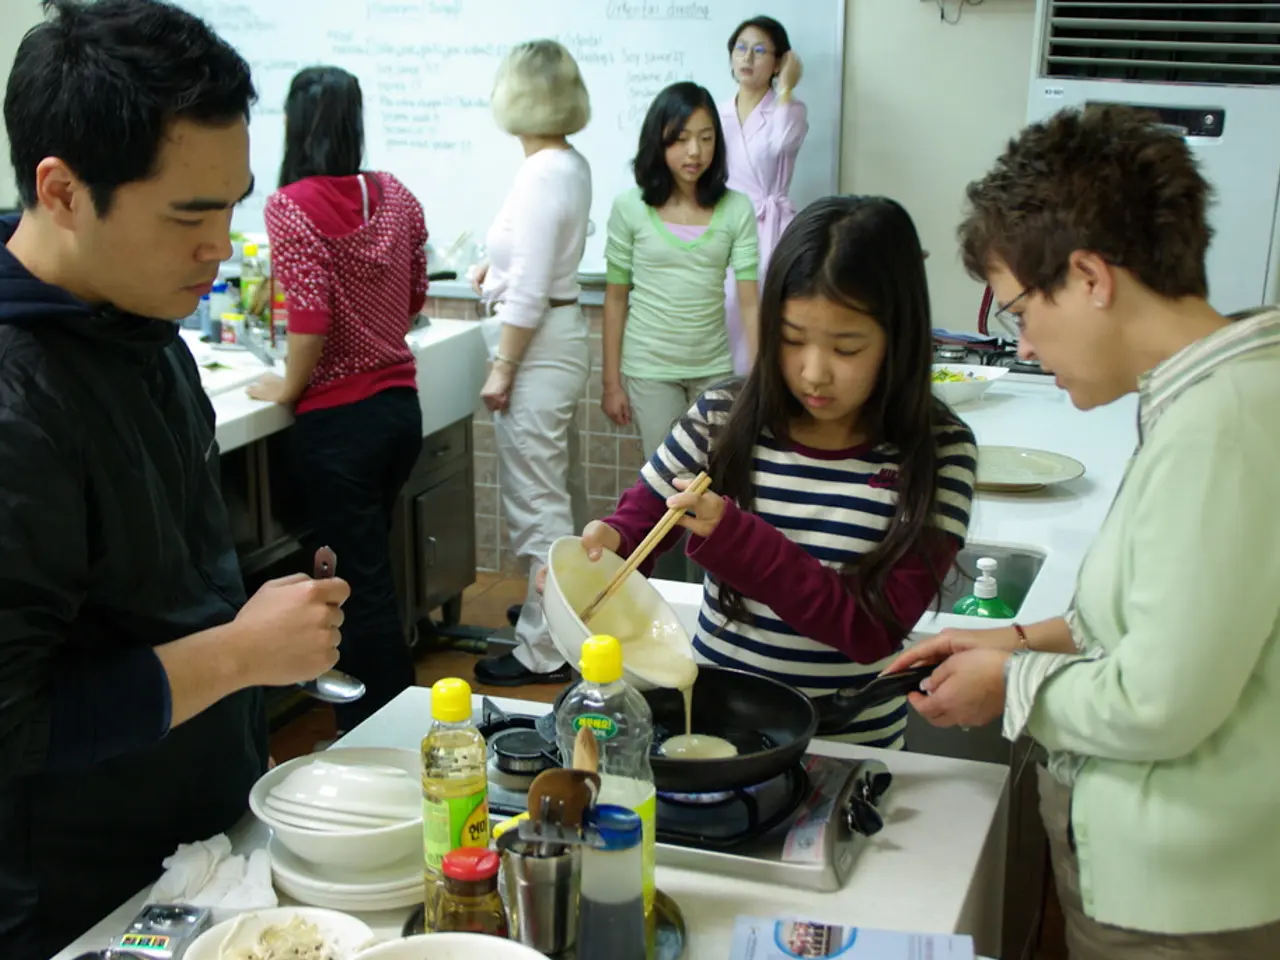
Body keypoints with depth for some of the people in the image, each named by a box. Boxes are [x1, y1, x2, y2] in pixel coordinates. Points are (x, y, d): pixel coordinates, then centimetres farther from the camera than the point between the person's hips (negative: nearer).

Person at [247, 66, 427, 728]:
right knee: (367, 562, 22)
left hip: (337, 420, -6)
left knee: (360, 582, 2)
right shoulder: (396, 197, 4)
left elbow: (311, 320, -21)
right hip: (400, 404, 7)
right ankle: (377, 720, 35)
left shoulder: (290, 207, -14)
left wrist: (288, 389, -5)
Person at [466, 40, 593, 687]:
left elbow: (528, 293, -22)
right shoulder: (572, 165, 8)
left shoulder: (540, 174, -20)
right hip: (562, 333, 10)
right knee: (562, 487, 23)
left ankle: (543, 651, 5)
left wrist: (502, 369, -16)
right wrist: (501, 266, 35)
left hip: (538, 346, -10)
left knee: (535, 501, -3)